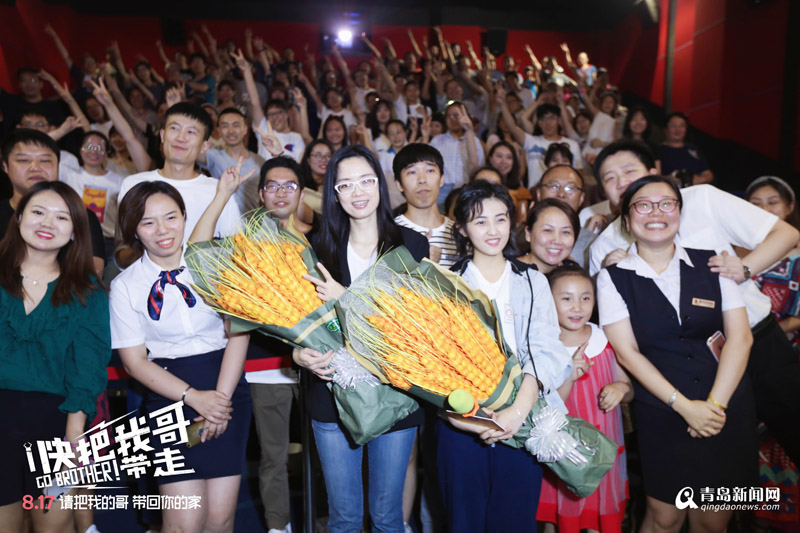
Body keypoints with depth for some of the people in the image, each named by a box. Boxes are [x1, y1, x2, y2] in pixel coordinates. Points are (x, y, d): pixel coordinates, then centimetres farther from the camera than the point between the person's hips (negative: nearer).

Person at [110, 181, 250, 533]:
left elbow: (238, 332, -2)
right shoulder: (125, 285, 1)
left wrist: (221, 395, -12)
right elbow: (135, 361, 0)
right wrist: (194, 397, -11)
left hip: (226, 388, 1)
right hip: (169, 395, 0)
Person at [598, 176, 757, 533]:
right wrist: (683, 405, -14)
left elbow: (740, 337, -1)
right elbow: (626, 351, -8)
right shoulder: (613, 278, -3)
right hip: (661, 414, -2)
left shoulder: (710, 263, 3)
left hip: (728, 408, 2)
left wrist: (716, 403, -11)